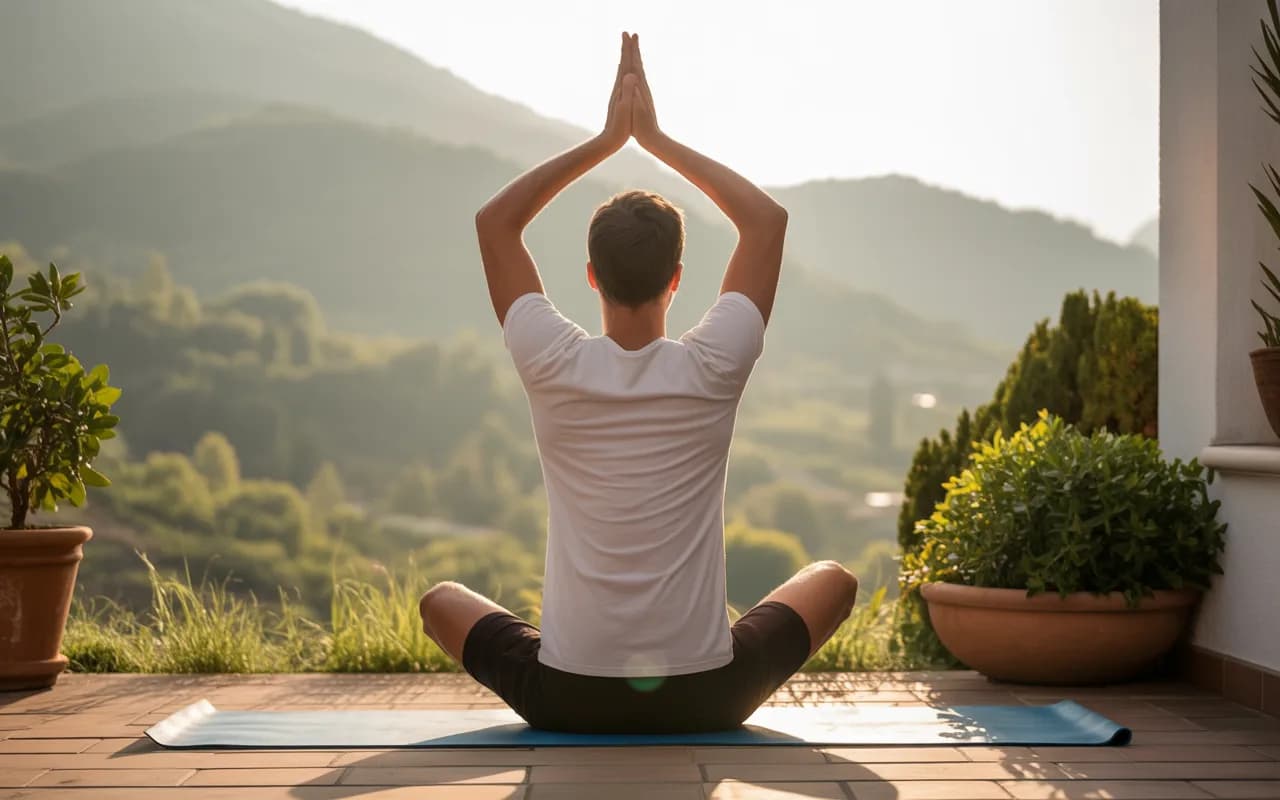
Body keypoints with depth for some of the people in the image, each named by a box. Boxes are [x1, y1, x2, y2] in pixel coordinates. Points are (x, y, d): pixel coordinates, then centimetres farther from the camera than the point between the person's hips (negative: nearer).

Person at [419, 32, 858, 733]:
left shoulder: (552, 368, -10)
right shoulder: (713, 370, -11)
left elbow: (494, 221, 7)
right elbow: (768, 218, 5)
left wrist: (604, 140, 8)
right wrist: (656, 138, 6)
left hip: (566, 701, 1)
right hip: (707, 700, 0)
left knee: (442, 599, 29)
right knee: (833, 580, 26)